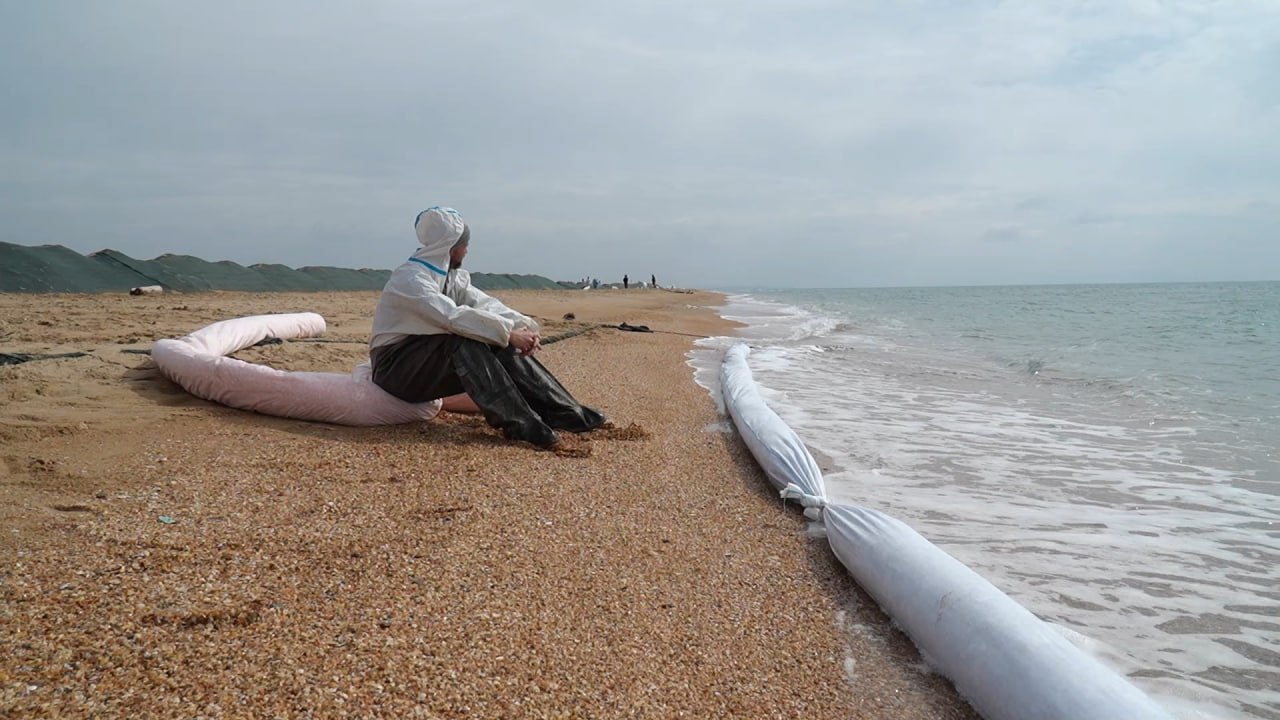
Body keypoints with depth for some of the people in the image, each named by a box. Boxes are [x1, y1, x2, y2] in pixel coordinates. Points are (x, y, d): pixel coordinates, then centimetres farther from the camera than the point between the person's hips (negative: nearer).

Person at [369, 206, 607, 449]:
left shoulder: (450, 275, 7)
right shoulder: (409, 279, -21)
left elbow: (483, 303, -4)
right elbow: (453, 316, -34)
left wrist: (524, 325, -21)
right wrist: (509, 331, -34)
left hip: (434, 360, 8)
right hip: (395, 369, -8)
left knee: (503, 348, -11)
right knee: (465, 343, -33)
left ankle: (564, 412, -17)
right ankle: (517, 423, -36)